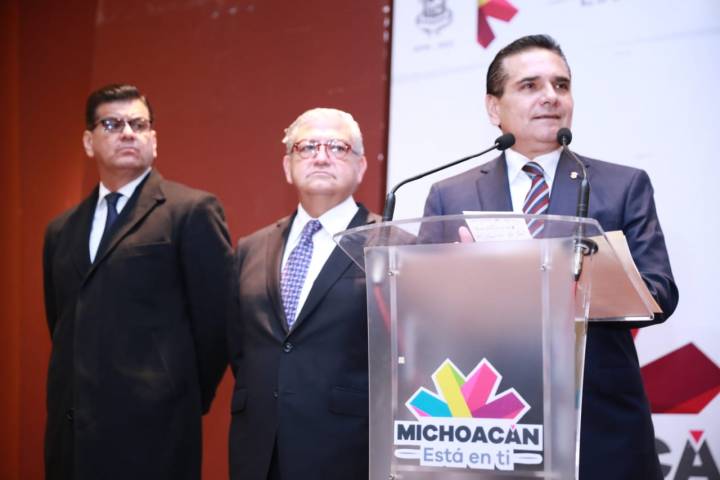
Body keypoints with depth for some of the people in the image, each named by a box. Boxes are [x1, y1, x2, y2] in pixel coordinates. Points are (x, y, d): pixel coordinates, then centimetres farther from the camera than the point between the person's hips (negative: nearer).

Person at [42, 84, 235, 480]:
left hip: (151, 432, -5)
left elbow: (216, 319, -6)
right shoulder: (61, 229, 15)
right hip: (72, 432, 6)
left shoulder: (192, 211, -4)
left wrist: (185, 405, 0)